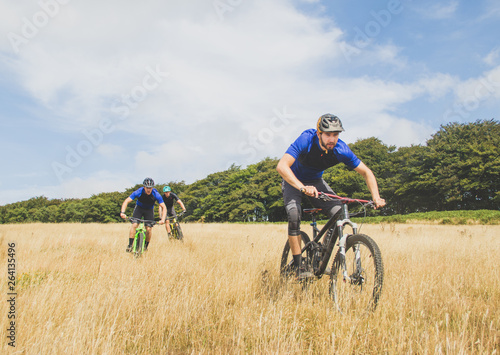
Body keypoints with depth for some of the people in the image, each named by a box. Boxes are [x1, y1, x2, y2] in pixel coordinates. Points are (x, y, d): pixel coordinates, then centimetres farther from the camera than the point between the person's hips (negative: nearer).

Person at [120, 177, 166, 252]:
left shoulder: (156, 194, -28)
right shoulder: (138, 192, -28)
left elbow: (164, 207, -24)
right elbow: (126, 201, -28)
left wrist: (162, 219, -38)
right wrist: (122, 212, -44)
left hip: (149, 210, 0)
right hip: (139, 208, 0)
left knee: (148, 229, -11)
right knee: (134, 225, -20)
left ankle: (146, 247, 9)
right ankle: (130, 245, -12)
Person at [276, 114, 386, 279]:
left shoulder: (341, 150, -23)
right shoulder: (306, 140, -33)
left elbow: (366, 172, -13)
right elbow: (282, 166, -43)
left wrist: (376, 197, -28)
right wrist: (303, 187, -57)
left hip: (316, 181, 3)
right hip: (294, 181, -3)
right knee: (294, 215, -28)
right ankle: (298, 266, -16)